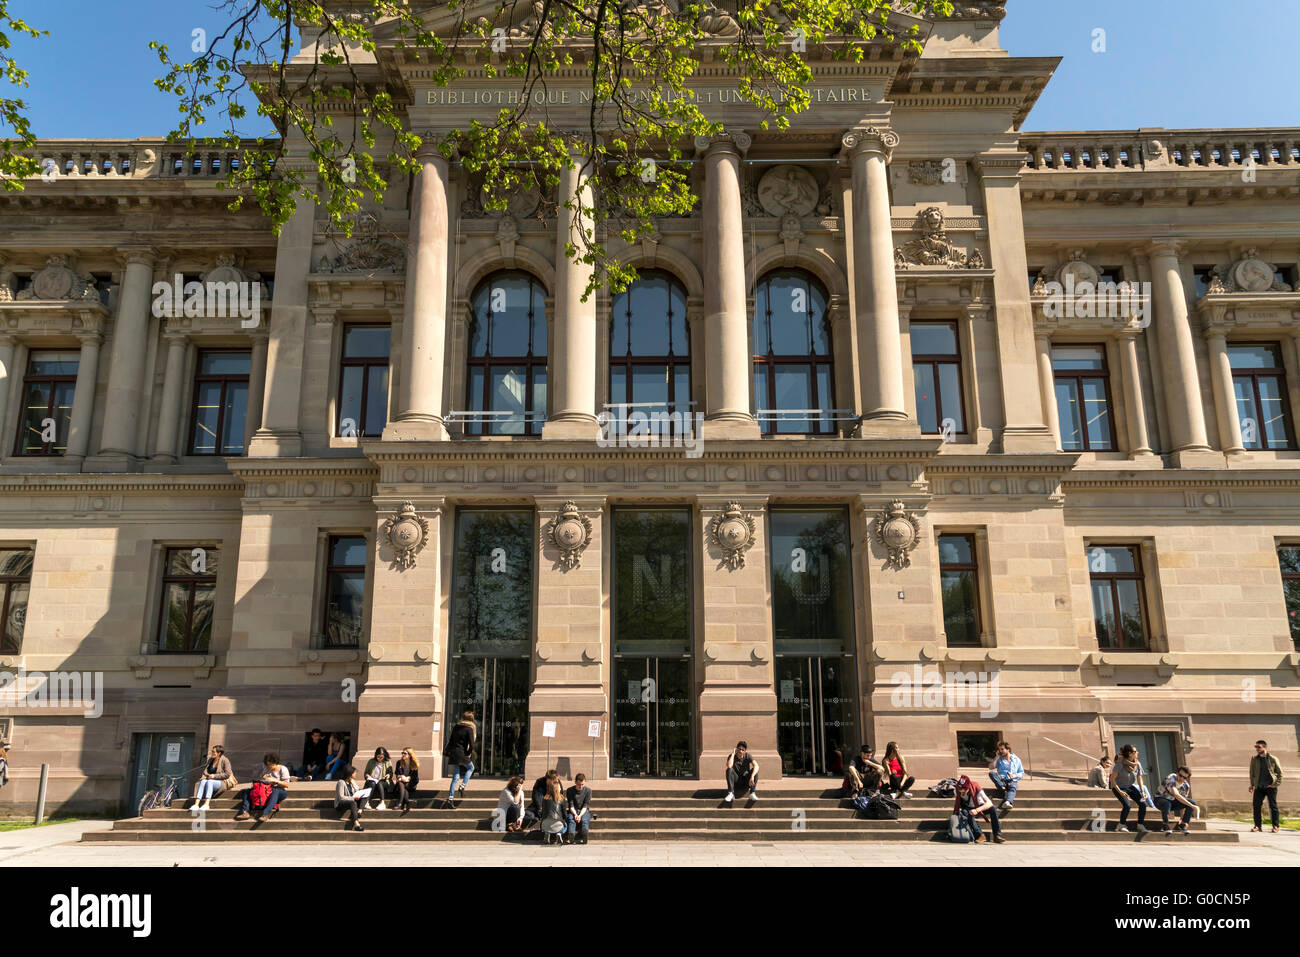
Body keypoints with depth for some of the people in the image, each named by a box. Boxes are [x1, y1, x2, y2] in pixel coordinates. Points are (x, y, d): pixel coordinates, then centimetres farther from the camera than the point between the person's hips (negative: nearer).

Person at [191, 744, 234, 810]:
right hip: (211, 780, 5)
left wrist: (214, 776, -16)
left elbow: (227, 774, -11)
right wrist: (205, 775, -4)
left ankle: (206, 805, -51)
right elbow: (206, 769, 19)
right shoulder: (211, 759, 14)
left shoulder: (225, 760, -4)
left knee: (209, 782, -36)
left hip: (221, 782, -5)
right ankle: (196, 804, -44)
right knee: (203, 781, -29)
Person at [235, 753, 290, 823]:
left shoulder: (283, 769, -4)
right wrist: (262, 778, -6)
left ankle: (265, 814, -55)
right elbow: (259, 780, 17)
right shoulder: (265, 768, 10)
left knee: (275, 791, -41)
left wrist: (275, 781, -20)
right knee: (248, 791, -8)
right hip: (266, 790, 6)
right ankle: (245, 812, -30)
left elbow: (286, 785, -9)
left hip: (280, 791, -6)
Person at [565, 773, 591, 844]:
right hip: (573, 811, 0)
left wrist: (580, 815, -23)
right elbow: (571, 805, -5)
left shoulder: (588, 790, 0)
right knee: (571, 820, -32)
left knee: (584, 820, -33)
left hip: (584, 811, 0)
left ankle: (583, 838, -52)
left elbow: (585, 806, -7)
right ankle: (570, 838, -52)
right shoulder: (570, 790, 1)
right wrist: (575, 814, -23)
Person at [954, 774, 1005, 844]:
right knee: (964, 812, -34)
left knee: (993, 809, -31)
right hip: (968, 808, 1)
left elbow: (989, 803, -40)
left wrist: (977, 810, -53)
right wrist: (956, 811, -17)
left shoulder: (976, 788, -31)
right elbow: (957, 801, -2)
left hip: (979, 807, -1)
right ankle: (980, 835, -31)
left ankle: (997, 835, -25)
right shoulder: (958, 788, -22)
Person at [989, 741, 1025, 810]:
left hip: (1012, 781, -2)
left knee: (1012, 787, -39)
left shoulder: (1016, 760, 18)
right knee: (991, 773, -29)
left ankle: (1007, 802, -68)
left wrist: (1014, 775, -5)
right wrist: (996, 757, 4)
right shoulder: (999, 759, 20)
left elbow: (1022, 773, 15)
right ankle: (1004, 789, -42)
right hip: (1001, 781, 2)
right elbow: (991, 767, 6)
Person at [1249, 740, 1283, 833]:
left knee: (1273, 806, 1)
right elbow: (1252, 773, 14)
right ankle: (1258, 825, 4)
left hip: (1270, 787, -3)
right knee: (1256, 805, -4)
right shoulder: (1254, 760, 7)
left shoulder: (1273, 759, -2)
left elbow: (1280, 773, 4)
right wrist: (1252, 785, 9)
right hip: (1259, 787, 3)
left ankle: (1275, 826, 12)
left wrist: (1276, 784, -6)